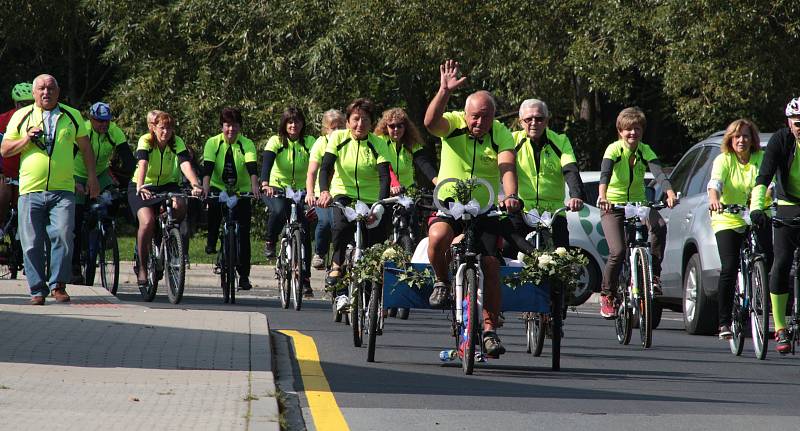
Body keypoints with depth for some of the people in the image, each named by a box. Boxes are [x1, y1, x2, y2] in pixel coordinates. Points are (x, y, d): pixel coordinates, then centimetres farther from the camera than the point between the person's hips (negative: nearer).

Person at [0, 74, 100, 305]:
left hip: (63, 191, 0)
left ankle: (58, 285, -4)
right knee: (32, 244, -1)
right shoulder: (21, 116, 9)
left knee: (63, 237, -15)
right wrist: (26, 140, -8)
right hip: (30, 191, 0)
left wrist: (92, 176, 14)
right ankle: (37, 289, 8)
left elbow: (85, 147, 19)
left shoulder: (72, 116, 11)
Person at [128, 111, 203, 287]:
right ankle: (142, 266, -10)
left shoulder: (177, 143, -13)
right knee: (147, 221, -27)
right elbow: (143, 164, -36)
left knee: (179, 207, -31)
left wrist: (195, 185, -47)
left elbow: (185, 164, -29)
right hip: (143, 187, -2)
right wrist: (140, 187, -54)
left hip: (167, 185, 2)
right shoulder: (145, 141, -19)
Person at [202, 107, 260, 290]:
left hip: (241, 192, 0)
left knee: (243, 233, -8)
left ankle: (244, 275, -2)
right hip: (218, 188, 0)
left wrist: (254, 185, -42)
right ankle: (211, 242, -13)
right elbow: (208, 166, -21)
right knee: (213, 205, -35)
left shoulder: (247, 144, -7)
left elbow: (252, 167, -23)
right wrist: (205, 185, -39)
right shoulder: (213, 143, -6)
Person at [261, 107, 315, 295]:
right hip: (276, 190, -2)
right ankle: (270, 242, -8)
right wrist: (265, 183, -45)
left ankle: (305, 279, -3)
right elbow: (267, 162, -25)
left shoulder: (309, 143, -6)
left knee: (304, 231, -11)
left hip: (300, 192, 2)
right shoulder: (276, 141, -9)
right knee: (279, 210, -36)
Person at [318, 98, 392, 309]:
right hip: (343, 195, -1)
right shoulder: (338, 138, -5)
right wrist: (324, 191, -36)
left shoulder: (378, 144, -7)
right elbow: (326, 167, -15)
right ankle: (336, 266, -15)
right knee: (342, 225, -33)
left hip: (371, 200, 1)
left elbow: (385, 177, -18)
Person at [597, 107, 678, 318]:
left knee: (659, 226, -30)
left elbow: (658, 172, -24)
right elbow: (605, 172, -31)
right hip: (613, 206, -3)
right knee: (618, 252, -20)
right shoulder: (614, 149, -13)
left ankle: (654, 275, -17)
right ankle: (606, 295, 2)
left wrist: (669, 192, -44)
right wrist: (602, 196, -51)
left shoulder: (645, 151, -6)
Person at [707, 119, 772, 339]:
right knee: (729, 268, -15)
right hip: (728, 222, -2)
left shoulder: (761, 159, 2)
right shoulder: (723, 160, -2)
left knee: (767, 260, -17)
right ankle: (724, 323, -7)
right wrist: (713, 198, -41)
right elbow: (715, 181, -19)